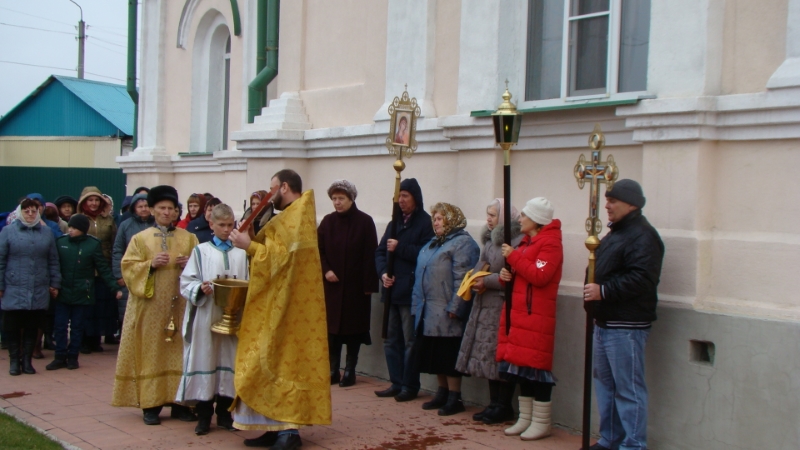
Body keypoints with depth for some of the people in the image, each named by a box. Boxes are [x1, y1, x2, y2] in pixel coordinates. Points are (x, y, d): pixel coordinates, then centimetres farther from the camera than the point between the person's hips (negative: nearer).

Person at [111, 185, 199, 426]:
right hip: (150, 305, -1)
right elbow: (128, 267, 0)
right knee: (151, 353, -1)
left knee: (179, 352, 2)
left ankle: (180, 403, 9)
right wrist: (150, 264, -15)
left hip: (180, 304, 1)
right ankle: (150, 404, 4)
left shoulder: (189, 238, 10)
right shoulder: (140, 239, 7)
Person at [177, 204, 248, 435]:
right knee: (205, 360, -1)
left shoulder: (241, 254, 11)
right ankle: (203, 415, 8)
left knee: (229, 361, 5)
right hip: (206, 318, -2)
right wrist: (200, 289, -19)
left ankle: (224, 413, 16)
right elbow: (186, 282, -1)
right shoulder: (201, 251, 5)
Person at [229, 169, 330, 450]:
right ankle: (280, 425, 13)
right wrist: (253, 244, 7)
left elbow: (284, 257, -23)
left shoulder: (293, 218, -14)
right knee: (280, 362, 10)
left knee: (281, 362, -8)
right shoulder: (295, 216, 18)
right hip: (283, 303, 10)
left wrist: (250, 245, -16)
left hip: (285, 306, -10)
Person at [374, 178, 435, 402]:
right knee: (391, 340, 12)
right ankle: (396, 383, 21)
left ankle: (410, 386, 8)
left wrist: (399, 248, -15)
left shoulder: (425, 223, -6)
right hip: (391, 290, 8)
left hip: (411, 292, -8)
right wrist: (383, 272, -4)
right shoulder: (395, 223, 17)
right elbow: (380, 251, 13)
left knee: (410, 342, -1)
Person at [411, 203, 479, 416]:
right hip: (428, 313, 9)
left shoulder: (462, 243, -9)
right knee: (436, 356, 13)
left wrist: (454, 308, -23)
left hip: (446, 313, -9)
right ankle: (442, 393, 23)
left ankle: (454, 398, 5)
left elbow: (462, 278, -18)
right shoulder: (434, 243, 21)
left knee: (449, 357, -3)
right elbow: (420, 276, 22)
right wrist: (416, 305, 16)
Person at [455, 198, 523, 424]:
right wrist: (476, 279, -1)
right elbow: (481, 266, 20)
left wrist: (488, 281, -16)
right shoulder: (491, 239, 15)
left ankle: (504, 406, 8)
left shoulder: (517, 241, -14)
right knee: (488, 355, 11)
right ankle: (494, 403, 20)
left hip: (503, 306, -9)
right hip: (486, 304, 9)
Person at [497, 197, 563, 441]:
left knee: (536, 366, -5)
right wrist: (506, 274, 3)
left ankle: (541, 422, 4)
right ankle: (525, 418, 20)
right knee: (521, 365, 11)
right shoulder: (526, 241, 19)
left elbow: (539, 276, -21)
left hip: (536, 315, -9)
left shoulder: (550, 243, -10)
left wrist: (513, 256, -16)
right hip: (518, 312, 9)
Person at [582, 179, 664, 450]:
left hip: (626, 326, -11)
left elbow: (641, 279, -27)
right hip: (605, 323, 11)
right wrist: (594, 289, 13)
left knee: (629, 389, -5)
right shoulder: (616, 233, 19)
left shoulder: (642, 236, -16)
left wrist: (604, 291, -25)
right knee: (605, 383, 17)